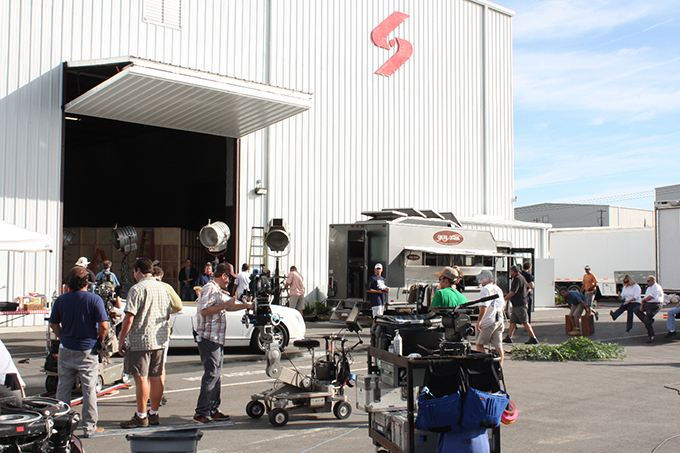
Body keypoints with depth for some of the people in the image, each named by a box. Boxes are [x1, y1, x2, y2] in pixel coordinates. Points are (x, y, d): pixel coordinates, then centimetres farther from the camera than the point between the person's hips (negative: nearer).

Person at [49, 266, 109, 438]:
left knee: (63, 387, 13)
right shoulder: (94, 299, -11)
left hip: (66, 351, 3)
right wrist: (100, 341, 2)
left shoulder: (61, 300, 1)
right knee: (89, 389, 5)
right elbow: (103, 326, -15)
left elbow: (53, 324, 8)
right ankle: (90, 427, 10)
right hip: (88, 351, -3)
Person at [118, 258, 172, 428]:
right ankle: (154, 414, 20)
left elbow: (129, 318, -16)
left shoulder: (137, 289, -12)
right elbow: (168, 314, 18)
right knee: (156, 377, 12)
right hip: (160, 340, 8)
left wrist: (121, 340, -9)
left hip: (140, 341, -7)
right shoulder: (162, 288, 11)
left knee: (141, 378, -3)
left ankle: (141, 417, 1)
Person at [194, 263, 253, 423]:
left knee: (216, 375, 12)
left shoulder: (218, 291, 21)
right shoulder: (210, 289, -12)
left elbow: (229, 305, 34)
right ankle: (201, 413, -7)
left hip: (217, 340, 11)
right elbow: (204, 311, -24)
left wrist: (246, 305, 24)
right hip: (209, 339, -11)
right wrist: (224, 305, -21)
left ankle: (213, 410, 18)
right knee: (211, 375, -11)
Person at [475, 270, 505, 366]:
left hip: (488, 321, -8)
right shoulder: (499, 289, 16)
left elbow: (484, 307, -18)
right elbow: (503, 306, 22)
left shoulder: (485, 289, -10)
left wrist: (479, 321, -17)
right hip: (499, 321, 8)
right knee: (498, 346, 6)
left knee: (479, 344, 4)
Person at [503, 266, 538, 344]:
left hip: (519, 305, -10)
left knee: (525, 322, -8)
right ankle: (509, 338, 15)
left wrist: (504, 299, -14)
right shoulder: (521, 277, 17)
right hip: (516, 305, 10)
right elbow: (528, 288, 28)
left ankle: (533, 338, -7)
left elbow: (513, 292, -22)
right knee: (512, 321, 12)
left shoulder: (517, 279, -15)